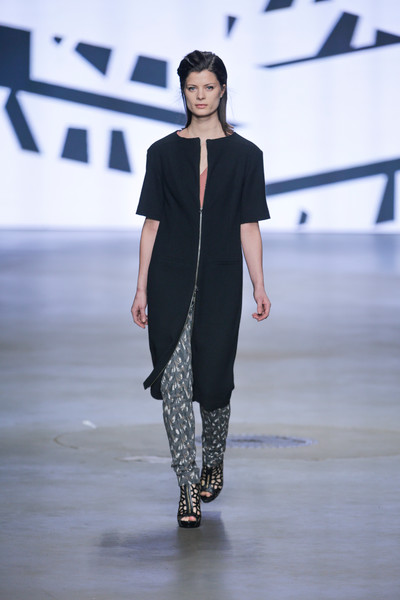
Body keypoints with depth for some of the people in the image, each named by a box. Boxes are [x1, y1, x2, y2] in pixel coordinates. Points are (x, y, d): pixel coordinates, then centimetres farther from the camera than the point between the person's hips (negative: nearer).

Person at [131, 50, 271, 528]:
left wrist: (259, 288, -2)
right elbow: (152, 224, 5)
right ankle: (188, 488, -6)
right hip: (171, 282, 0)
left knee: (213, 381, 6)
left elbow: (248, 226, 4)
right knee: (174, 381, -9)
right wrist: (141, 289, 2)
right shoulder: (163, 153, 4)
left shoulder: (244, 155, 3)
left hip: (221, 282, 0)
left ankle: (213, 463, 33)